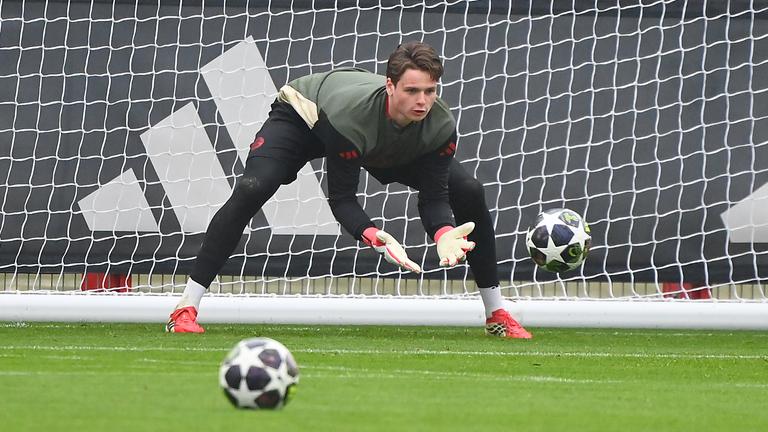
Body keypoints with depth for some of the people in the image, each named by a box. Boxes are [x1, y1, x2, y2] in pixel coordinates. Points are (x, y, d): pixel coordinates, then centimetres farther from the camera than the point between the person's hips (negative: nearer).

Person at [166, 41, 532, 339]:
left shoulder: (440, 125, -32)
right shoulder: (351, 113, -45)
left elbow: (434, 198, -25)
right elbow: (341, 199, -37)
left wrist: (444, 234, -48)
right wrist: (374, 238, -55)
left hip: (387, 148, 4)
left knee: (470, 194, -7)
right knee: (251, 190, -31)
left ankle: (496, 315, 8)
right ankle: (185, 310, -26)